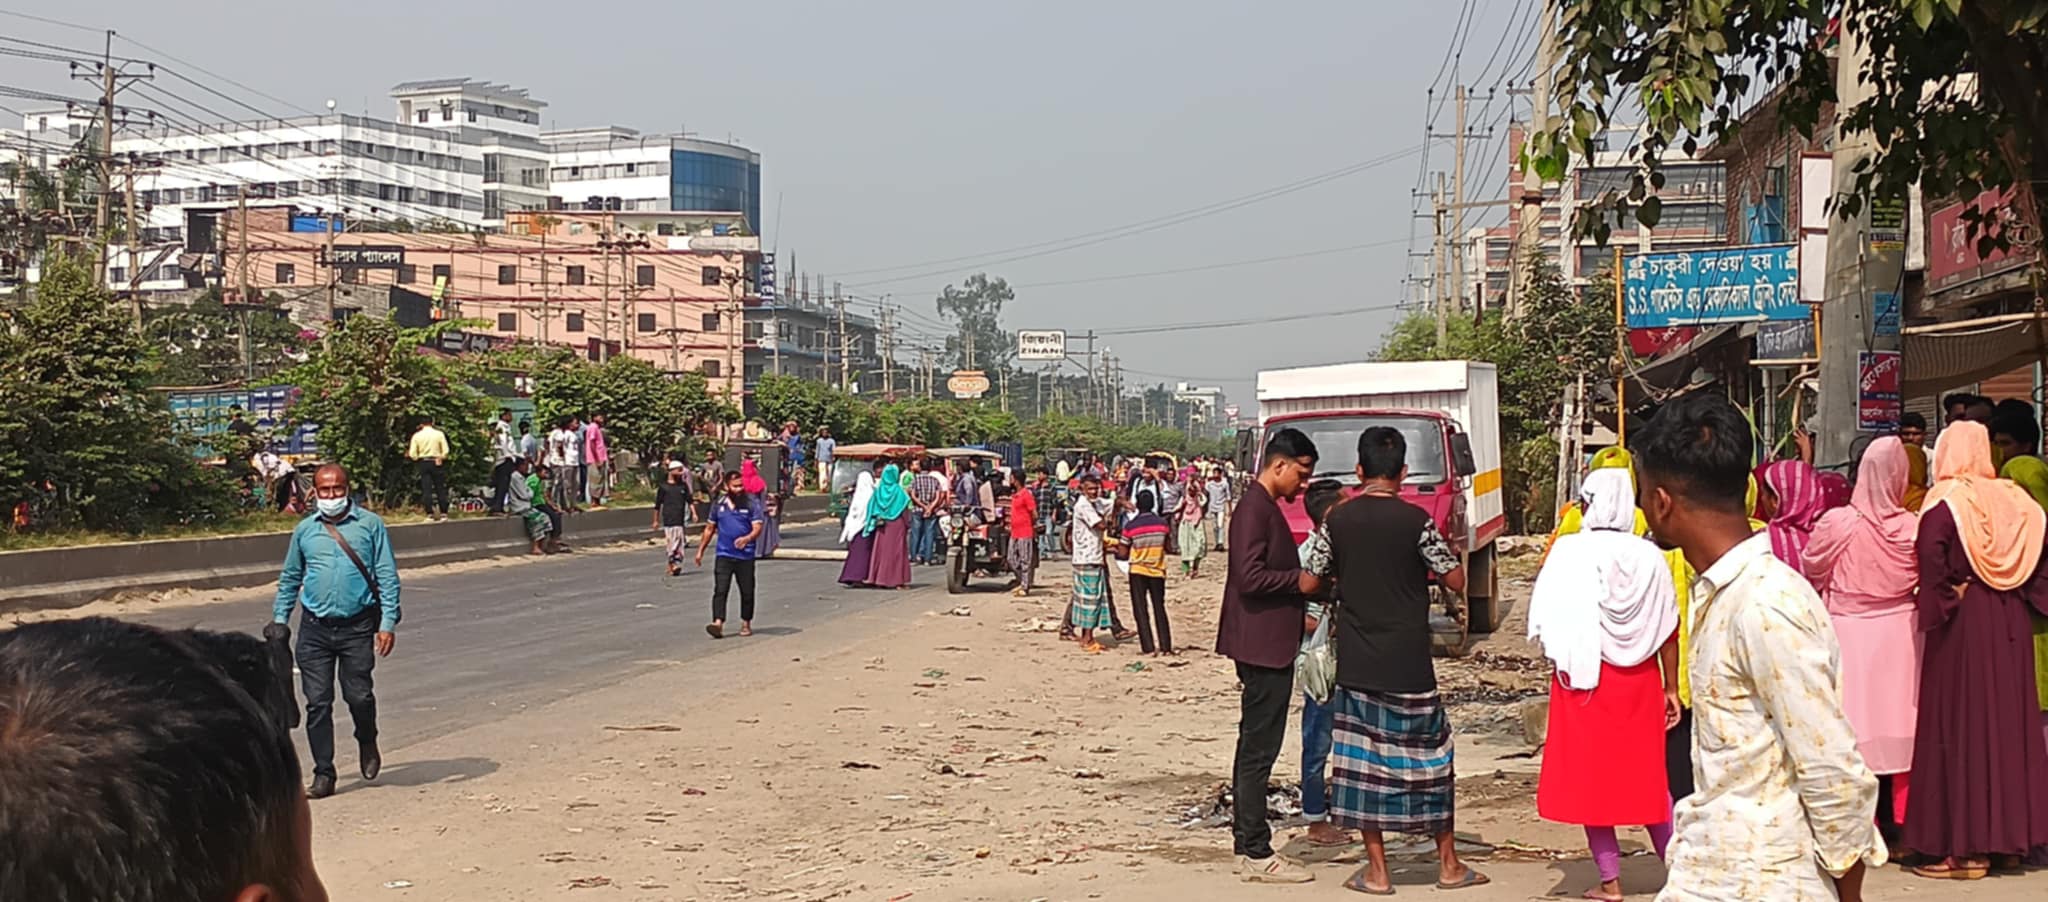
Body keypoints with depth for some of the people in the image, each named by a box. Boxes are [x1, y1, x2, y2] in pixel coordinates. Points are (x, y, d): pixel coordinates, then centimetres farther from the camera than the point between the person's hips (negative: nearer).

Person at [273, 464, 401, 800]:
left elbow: (387, 576, 1)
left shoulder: (370, 525, 2)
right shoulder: (305, 530, 11)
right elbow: (289, 580, 20)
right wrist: (279, 621, 13)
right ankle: (323, 774, 8)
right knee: (317, 702, 0)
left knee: (358, 695, -5)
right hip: (315, 627, 2)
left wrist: (388, 623, -7)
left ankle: (367, 743, 27)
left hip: (357, 625, -2)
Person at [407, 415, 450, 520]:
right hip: (437, 463, 0)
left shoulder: (417, 436, -1)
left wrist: (418, 459, 15)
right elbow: (445, 451, -3)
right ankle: (443, 513, 5)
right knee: (441, 489, 7)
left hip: (423, 463, 0)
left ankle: (430, 514, -3)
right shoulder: (439, 434, -2)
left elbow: (412, 454, -4)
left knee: (426, 489, 3)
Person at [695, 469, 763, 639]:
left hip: (745, 556, -1)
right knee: (720, 591, -11)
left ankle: (746, 623, 22)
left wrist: (747, 538, -28)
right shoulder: (718, 504, 6)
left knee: (747, 592, 8)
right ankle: (718, 623, -18)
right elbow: (710, 528, 15)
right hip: (724, 555, 1)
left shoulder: (750, 504, -1)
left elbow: (757, 528, -8)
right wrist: (701, 550, 14)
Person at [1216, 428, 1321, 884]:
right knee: (1258, 749, -7)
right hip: (1263, 645, -11)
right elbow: (1250, 576, -24)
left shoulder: (1265, 506, 17)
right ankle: (1256, 854, -3)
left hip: (1266, 645, 11)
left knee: (1254, 747, 14)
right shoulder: (1255, 507, -16)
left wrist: (1305, 583, 14)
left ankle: (1248, 845, 20)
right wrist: (1301, 582, -14)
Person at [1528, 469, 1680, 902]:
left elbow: (1543, 621, -12)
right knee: (1648, 775, 15)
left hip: (1584, 677, -2)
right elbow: (1668, 631, 0)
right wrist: (1671, 688, 8)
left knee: (1591, 775, 8)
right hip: (1639, 684, 3)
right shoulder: (1649, 556, -4)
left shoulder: (1567, 552, -11)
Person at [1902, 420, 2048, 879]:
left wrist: (1936, 609, -13)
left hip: (1962, 624, -5)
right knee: (2007, 720, 13)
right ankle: (2007, 835, 20)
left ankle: (1965, 847, 1)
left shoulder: (1944, 502, -10)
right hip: (2009, 625, 5)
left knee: (1961, 723, -1)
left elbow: (1931, 566, -23)